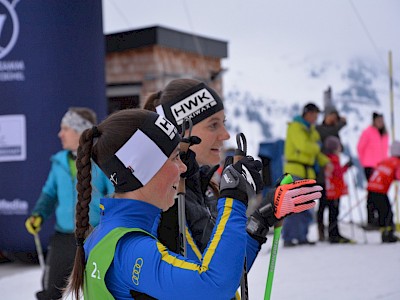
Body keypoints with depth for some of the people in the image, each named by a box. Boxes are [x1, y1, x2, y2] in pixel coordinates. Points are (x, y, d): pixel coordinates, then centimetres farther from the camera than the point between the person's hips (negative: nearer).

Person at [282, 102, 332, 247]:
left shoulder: (311, 130, 20)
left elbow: (316, 153, 22)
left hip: (308, 172, 9)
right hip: (296, 171, -9)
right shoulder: (296, 127, -8)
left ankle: (301, 236, 18)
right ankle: (288, 238, -10)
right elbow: (304, 146, -22)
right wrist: (317, 147, -4)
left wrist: (325, 162, 6)